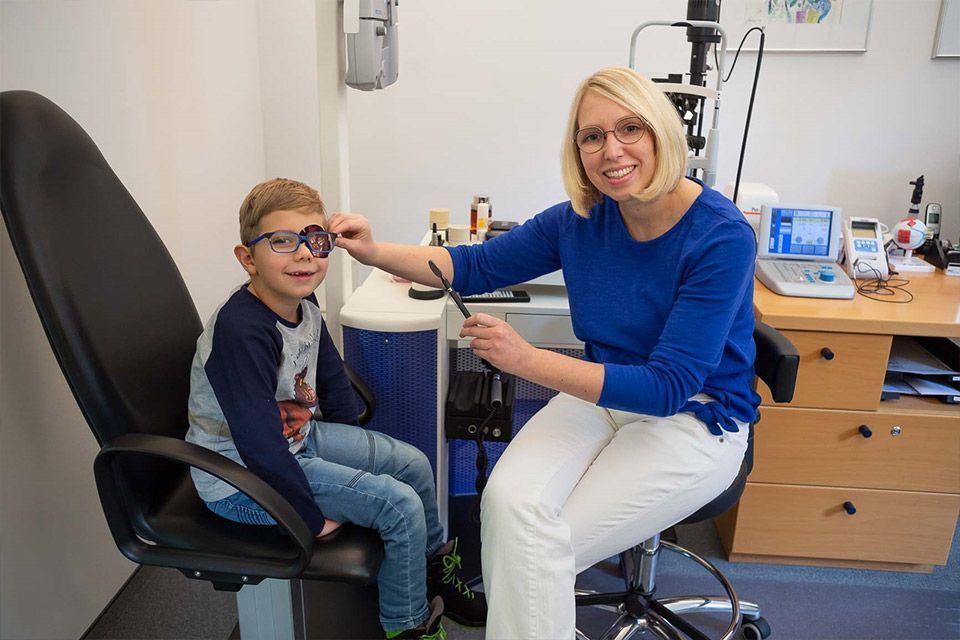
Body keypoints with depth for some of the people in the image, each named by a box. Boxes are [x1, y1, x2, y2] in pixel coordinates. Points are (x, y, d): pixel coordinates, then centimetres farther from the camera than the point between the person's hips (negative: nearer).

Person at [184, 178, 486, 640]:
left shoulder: (303, 305, -4)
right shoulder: (241, 331, -32)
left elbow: (331, 378, 12)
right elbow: (260, 446, -32)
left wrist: (357, 446, 13)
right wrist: (315, 519, -23)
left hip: (299, 435, 9)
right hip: (241, 480, -9)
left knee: (412, 463, 10)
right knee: (400, 505, -15)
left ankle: (436, 569, 36)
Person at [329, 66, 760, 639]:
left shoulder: (721, 237, -21)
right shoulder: (583, 218, -4)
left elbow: (669, 387, -25)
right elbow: (478, 266, 5)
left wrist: (527, 359, -32)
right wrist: (375, 252, -10)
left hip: (694, 421, -4)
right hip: (602, 396, 5)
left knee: (542, 546, -18)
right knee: (510, 503, -23)